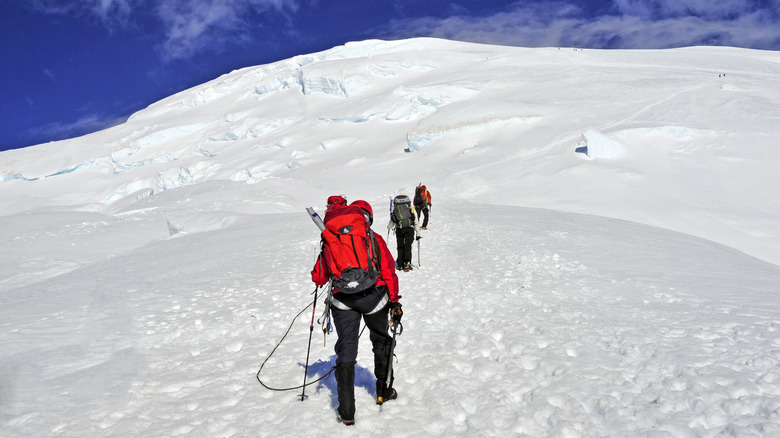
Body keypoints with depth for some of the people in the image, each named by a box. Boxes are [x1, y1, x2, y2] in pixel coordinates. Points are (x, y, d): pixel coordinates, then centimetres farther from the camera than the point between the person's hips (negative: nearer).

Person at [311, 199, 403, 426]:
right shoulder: (375, 239, 5)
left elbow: (319, 278, 12)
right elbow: (389, 274, 1)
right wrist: (394, 302, 8)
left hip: (343, 300, 1)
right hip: (374, 296, 0)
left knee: (346, 348, 7)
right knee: (381, 340, 23)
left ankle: (346, 411, 2)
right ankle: (384, 390, 35)